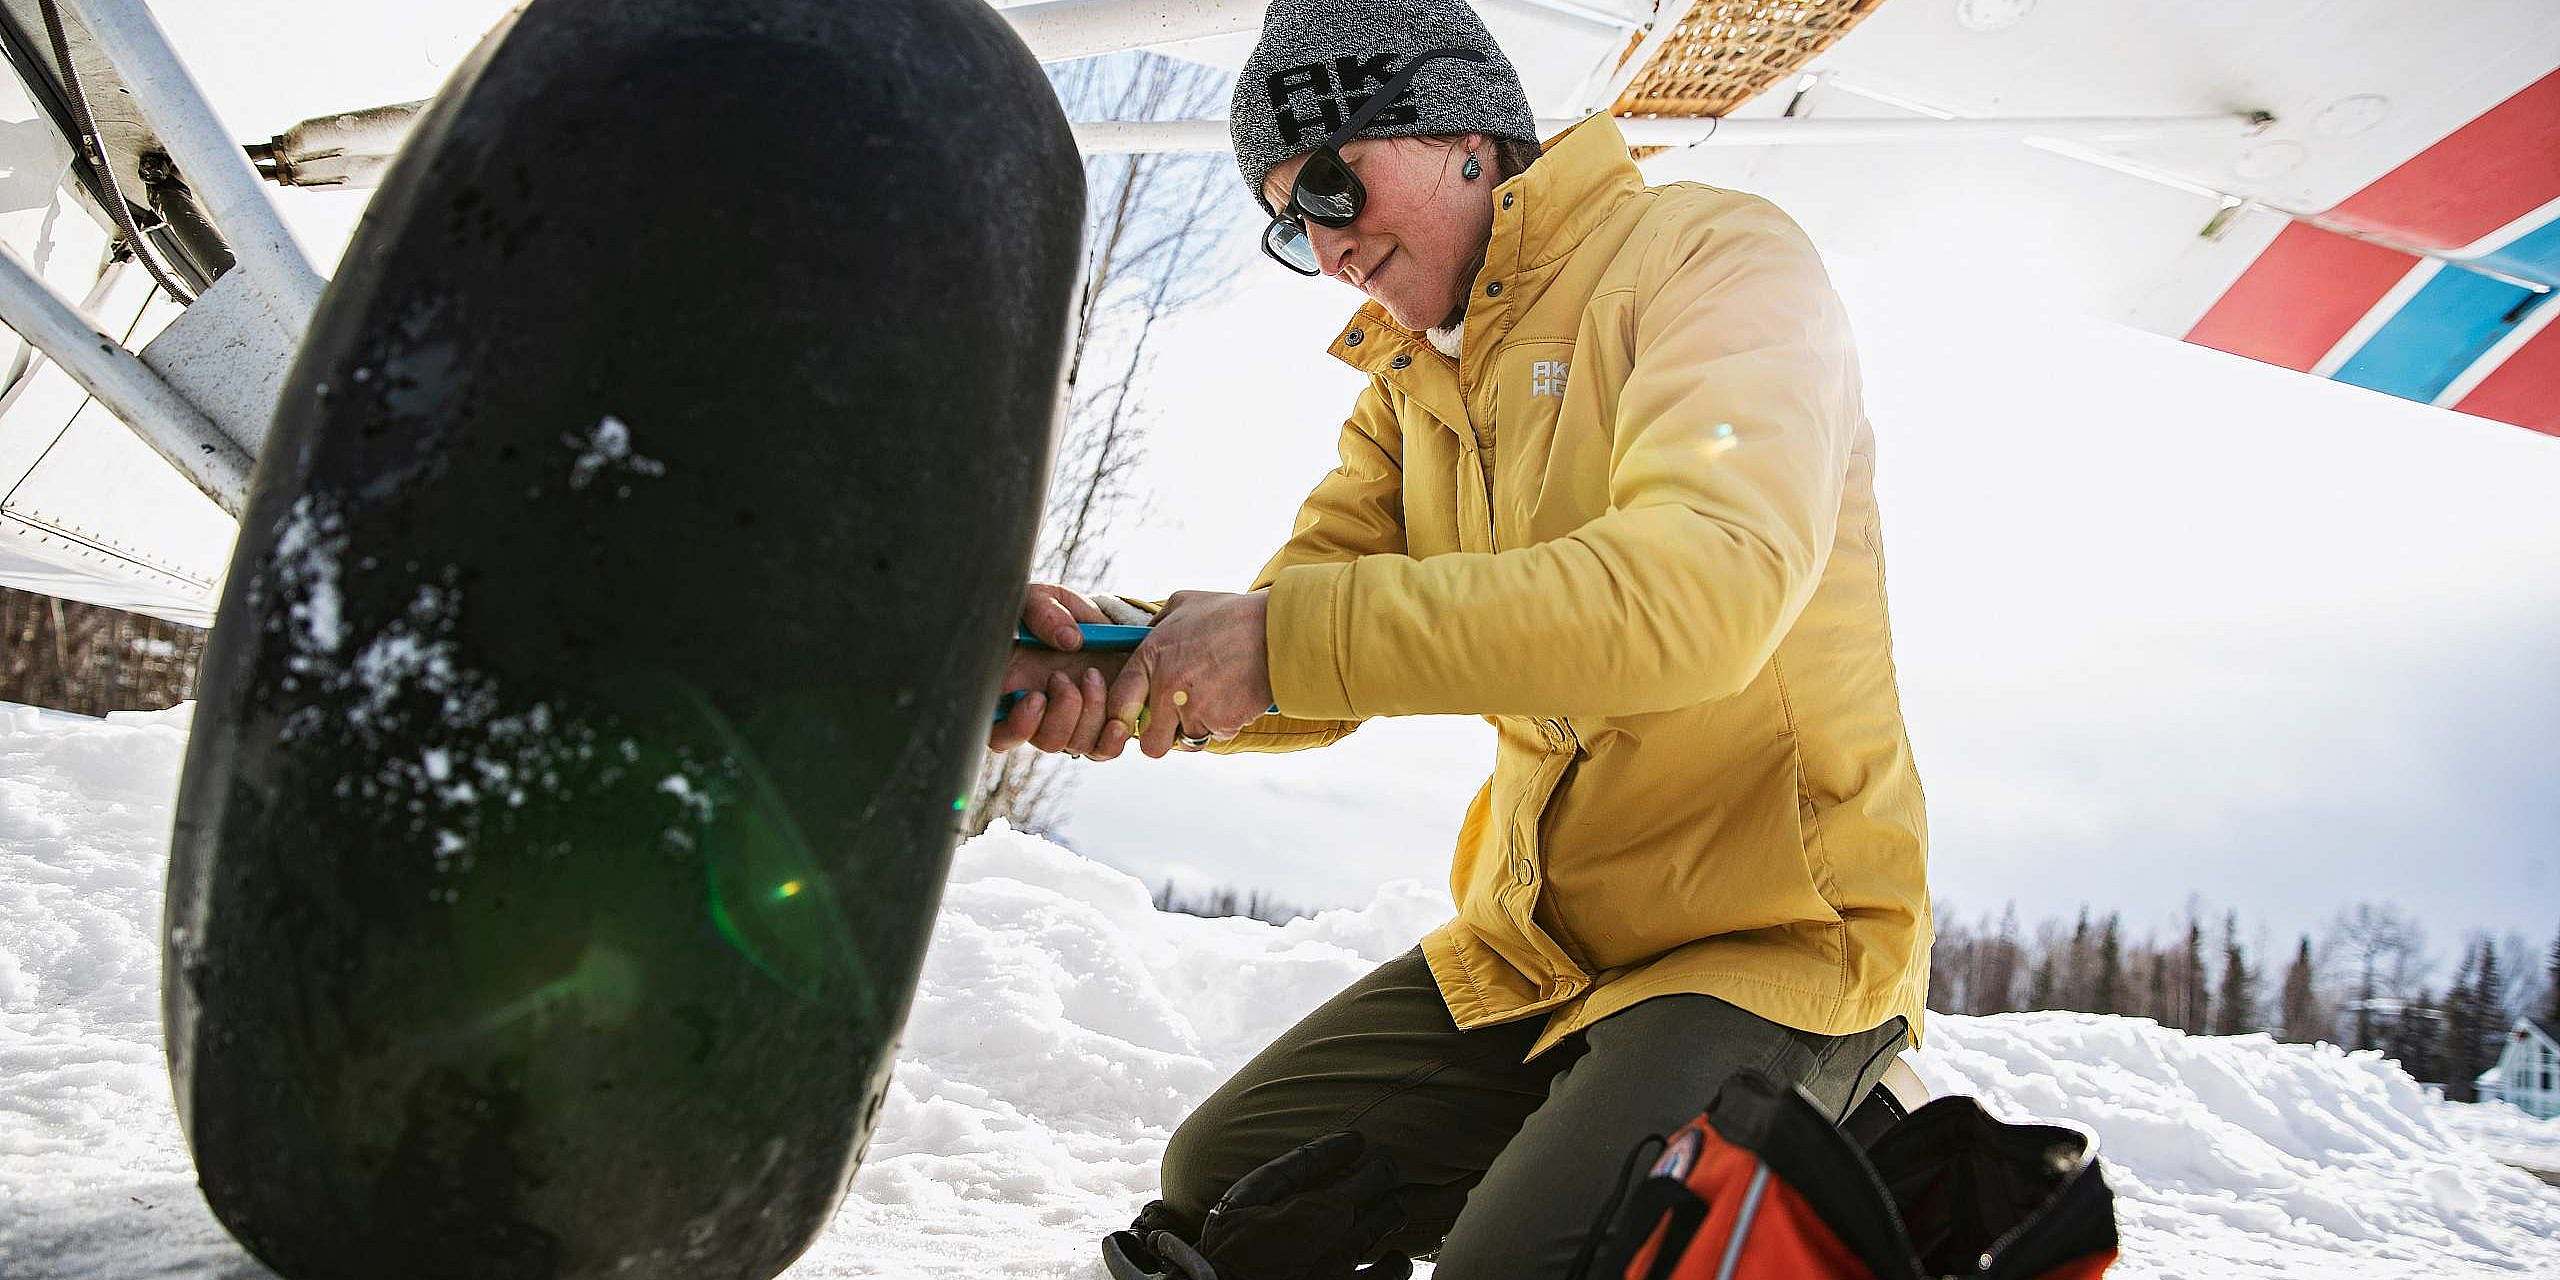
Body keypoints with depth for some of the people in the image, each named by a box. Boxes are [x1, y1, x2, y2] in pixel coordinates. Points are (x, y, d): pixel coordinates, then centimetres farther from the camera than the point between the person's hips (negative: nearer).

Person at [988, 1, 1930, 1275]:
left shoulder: (1713, 254, -12)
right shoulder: (1409, 383, 10)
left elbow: (1703, 588, -30)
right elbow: (1306, 652, -2)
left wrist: (1292, 634, -33)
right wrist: (1120, 649, -25)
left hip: (1774, 932, -7)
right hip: (1535, 938, 8)